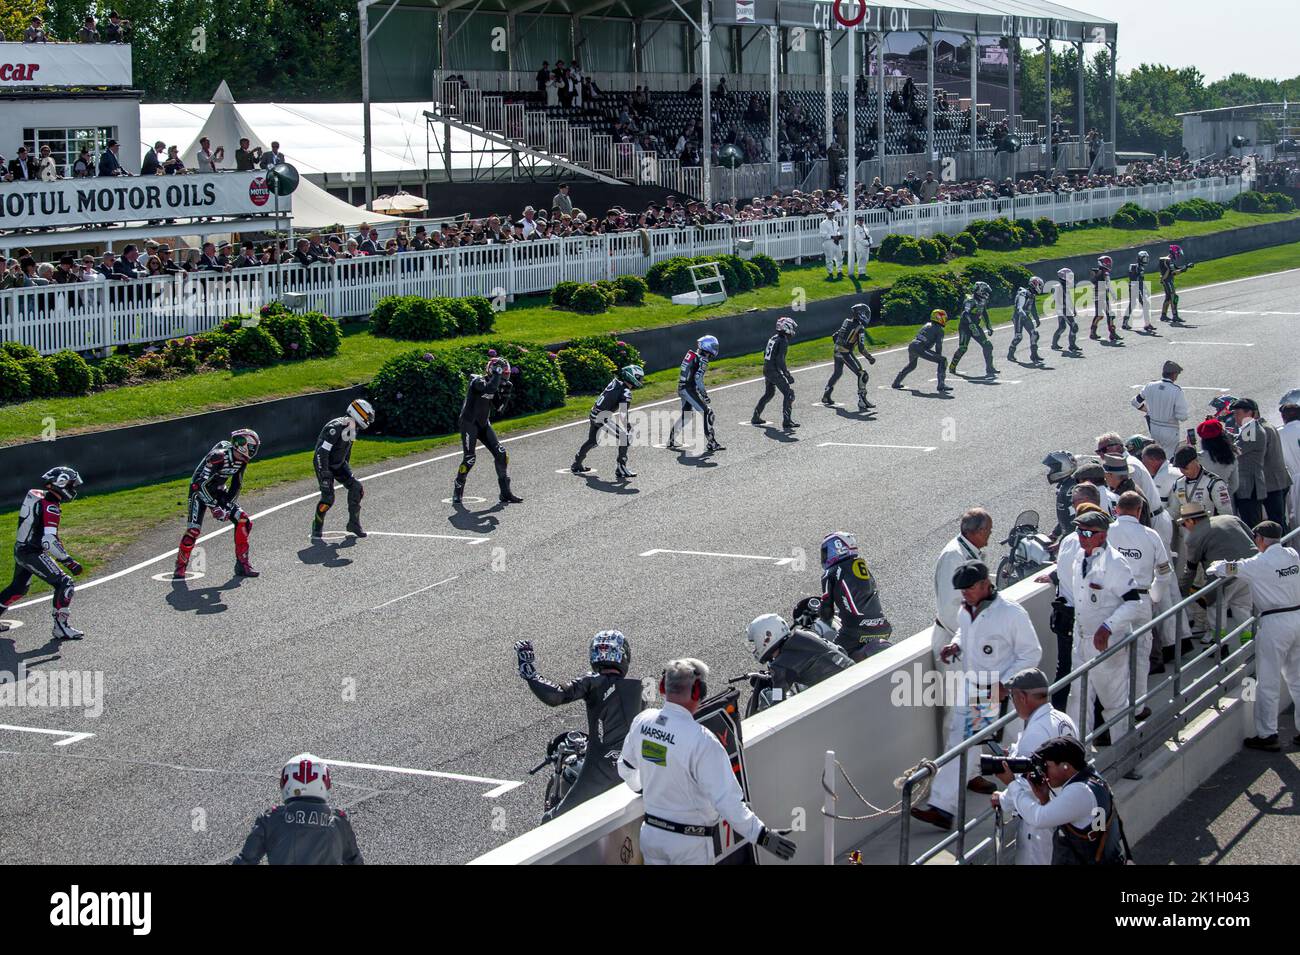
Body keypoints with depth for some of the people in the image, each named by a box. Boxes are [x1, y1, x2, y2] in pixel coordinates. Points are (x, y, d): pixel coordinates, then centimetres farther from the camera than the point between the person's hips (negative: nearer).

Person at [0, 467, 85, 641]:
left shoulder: (34, 495, 5)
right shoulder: (51, 508, -21)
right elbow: (49, 541, -29)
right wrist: (69, 562, -28)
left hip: (20, 549, 9)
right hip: (33, 554, -9)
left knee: (19, 588, 26)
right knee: (64, 584, -8)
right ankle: (61, 628, -7)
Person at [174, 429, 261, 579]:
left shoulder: (241, 460, -8)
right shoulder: (218, 457, -31)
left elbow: (236, 485, 3)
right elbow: (201, 484, -31)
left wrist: (229, 505, -9)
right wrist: (215, 507, -30)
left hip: (218, 491, 7)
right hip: (199, 489, -7)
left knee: (244, 521, -7)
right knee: (193, 530, -18)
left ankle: (242, 564, 1)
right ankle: (180, 567, 1)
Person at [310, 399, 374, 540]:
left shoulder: (351, 428, 1)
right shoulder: (335, 428, -29)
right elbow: (322, 452, -30)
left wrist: (347, 468, 22)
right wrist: (325, 475, -31)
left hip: (339, 464, 8)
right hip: (324, 464, -8)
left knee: (356, 487, -6)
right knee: (328, 497, -16)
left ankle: (353, 524, 4)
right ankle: (317, 528, 6)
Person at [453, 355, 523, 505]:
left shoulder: (494, 385, 6)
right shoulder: (477, 382, -17)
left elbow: (499, 408, 10)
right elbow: (490, 388, -40)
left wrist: (506, 393, -1)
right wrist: (497, 373, -29)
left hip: (484, 424, 8)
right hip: (469, 424, -8)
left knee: (501, 454, -1)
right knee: (469, 458, -14)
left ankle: (505, 493, 6)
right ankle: (457, 492, 4)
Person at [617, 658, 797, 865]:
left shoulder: (642, 721, -5)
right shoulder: (701, 740, -26)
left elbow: (626, 768, 14)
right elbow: (727, 800, -27)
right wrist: (762, 835, -21)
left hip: (650, 831, 6)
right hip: (689, 841, -6)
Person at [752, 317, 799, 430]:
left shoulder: (773, 338, 12)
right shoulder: (783, 340, -15)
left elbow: (765, 354, 20)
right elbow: (780, 359, -22)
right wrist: (788, 375, -19)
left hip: (766, 370, 9)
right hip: (775, 372, -9)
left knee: (769, 394, 26)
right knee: (788, 394, -6)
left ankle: (755, 417, 33)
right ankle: (787, 422, -13)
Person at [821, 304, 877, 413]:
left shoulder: (846, 322, 10)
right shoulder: (860, 328, -13)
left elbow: (834, 337, 18)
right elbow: (861, 348, -17)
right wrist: (870, 358, -5)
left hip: (837, 352, 8)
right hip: (846, 354, -8)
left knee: (837, 373, 28)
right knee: (862, 374, -5)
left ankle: (826, 396, 39)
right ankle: (862, 401, -10)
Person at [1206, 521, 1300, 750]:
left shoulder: (1259, 564, -14)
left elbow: (1225, 570, -9)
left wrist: (1213, 568, 15)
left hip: (1275, 624, -7)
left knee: (1268, 683, 2)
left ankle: (1267, 735, 7)